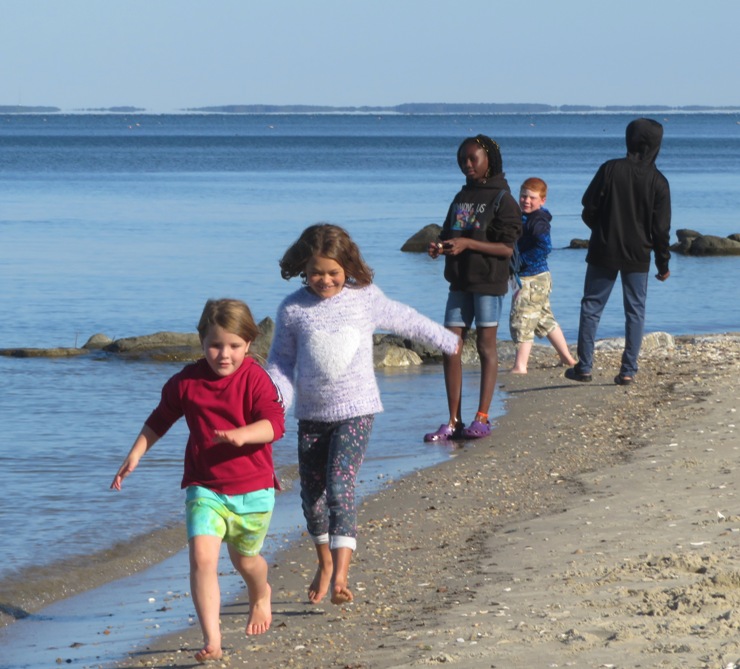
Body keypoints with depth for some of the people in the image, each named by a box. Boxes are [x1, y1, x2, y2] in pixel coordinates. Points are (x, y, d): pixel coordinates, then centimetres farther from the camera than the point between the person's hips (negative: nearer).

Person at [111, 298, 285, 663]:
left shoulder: (255, 379, -10)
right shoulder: (186, 381, 0)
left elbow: (274, 423, -22)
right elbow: (160, 420, 16)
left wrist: (243, 434, -40)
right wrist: (135, 455, 11)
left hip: (252, 489, -1)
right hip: (204, 487, 1)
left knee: (245, 559, 17)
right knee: (202, 556, -19)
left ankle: (261, 595, 55)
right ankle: (211, 640, -21)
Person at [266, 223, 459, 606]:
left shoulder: (366, 299, -4)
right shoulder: (292, 310, -4)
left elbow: (406, 322, 13)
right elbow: (281, 360, 4)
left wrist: (448, 342, 26)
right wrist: (276, 398, -14)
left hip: (356, 409, -2)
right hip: (311, 413, 2)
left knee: (340, 484, -18)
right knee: (312, 494, 9)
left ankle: (341, 573, -25)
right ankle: (325, 563, 32)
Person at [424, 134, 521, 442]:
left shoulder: (502, 199, -6)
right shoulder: (461, 198, 15)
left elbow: (507, 248, -12)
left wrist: (467, 243, -22)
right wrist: (440, 246, -3)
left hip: (489, 281, -6)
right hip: (460, 281, 6)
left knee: (486, 346, -1)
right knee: (450, 348, 1)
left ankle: (482, 418, 3)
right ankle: (454, 422, 3)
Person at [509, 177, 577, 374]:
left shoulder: (537, 221, -17)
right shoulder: (524, 218, 13)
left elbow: (544, 247, -26)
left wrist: (521, 260, -23)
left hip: (532, 280, -10)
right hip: (539, 278, 10)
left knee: (521, 320, -6)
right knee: (545, 319, 17)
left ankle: (519, 366, -3)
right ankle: (567, 358, 25)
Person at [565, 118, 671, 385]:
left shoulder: (610, 169, -8)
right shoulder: (658, 182, -7)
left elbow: (589, 208, -4)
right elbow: (661, 228, -5)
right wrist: (663, 263, 6)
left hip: (603, 252, 0)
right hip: (637, 256, 0)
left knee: (591, 306, 8)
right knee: (635, 311, 8)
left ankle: (584, 367, 6)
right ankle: (628, 371, 3)